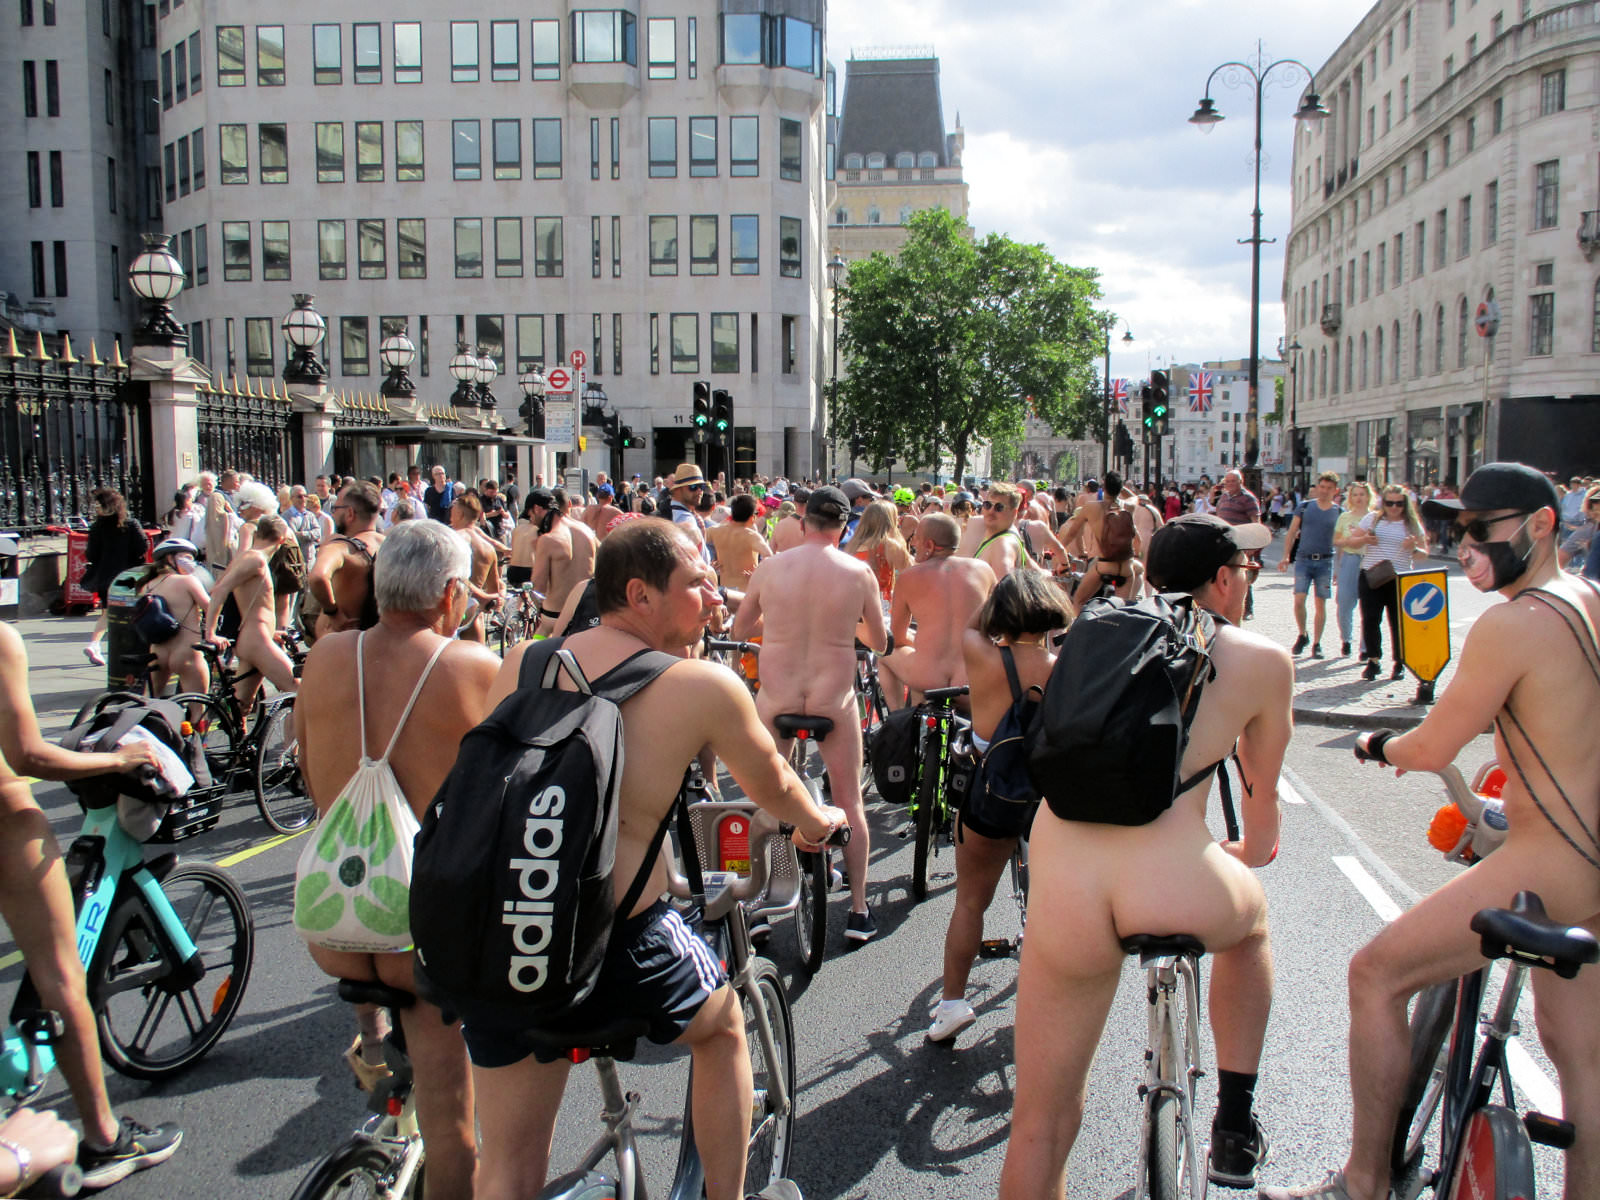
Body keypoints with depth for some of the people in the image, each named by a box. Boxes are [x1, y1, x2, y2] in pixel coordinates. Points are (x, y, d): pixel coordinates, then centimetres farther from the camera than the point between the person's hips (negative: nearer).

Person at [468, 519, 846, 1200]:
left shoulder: (521, 662, 5)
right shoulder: (704, 686, -7)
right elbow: (772, 786, 11)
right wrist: (818, 823, 33)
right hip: (620, 948, -4)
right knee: (722, 1025, 29)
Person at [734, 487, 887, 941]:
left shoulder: (769, 568, -5)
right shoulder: (859, 573, -7)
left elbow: (739, 631, 7)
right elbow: (879, 643, 4)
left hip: (775, 697, 1)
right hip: (834, 699, -1)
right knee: (849, 802, 14)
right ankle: (858, 910, 18)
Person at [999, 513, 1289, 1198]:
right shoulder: (1263, 660, 11)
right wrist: (1253, 853, 49)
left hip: (1061, 892, 2)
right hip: (1179, 892, -2)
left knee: (1039, 1127, 17)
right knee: (1250, 917, 37)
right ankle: (1235, 1131, 42)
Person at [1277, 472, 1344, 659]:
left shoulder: (1339, 513, 6)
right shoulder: (1304, 506, 5)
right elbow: (1291, 533, 8)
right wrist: (1285, 556, -2)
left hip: (1325, 561, 0)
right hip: (1303, 559, 0)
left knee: (1321, 604, 2)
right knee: (1299, 600, -10)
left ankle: (1316, 644, 12)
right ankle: (1302, 635, 12)